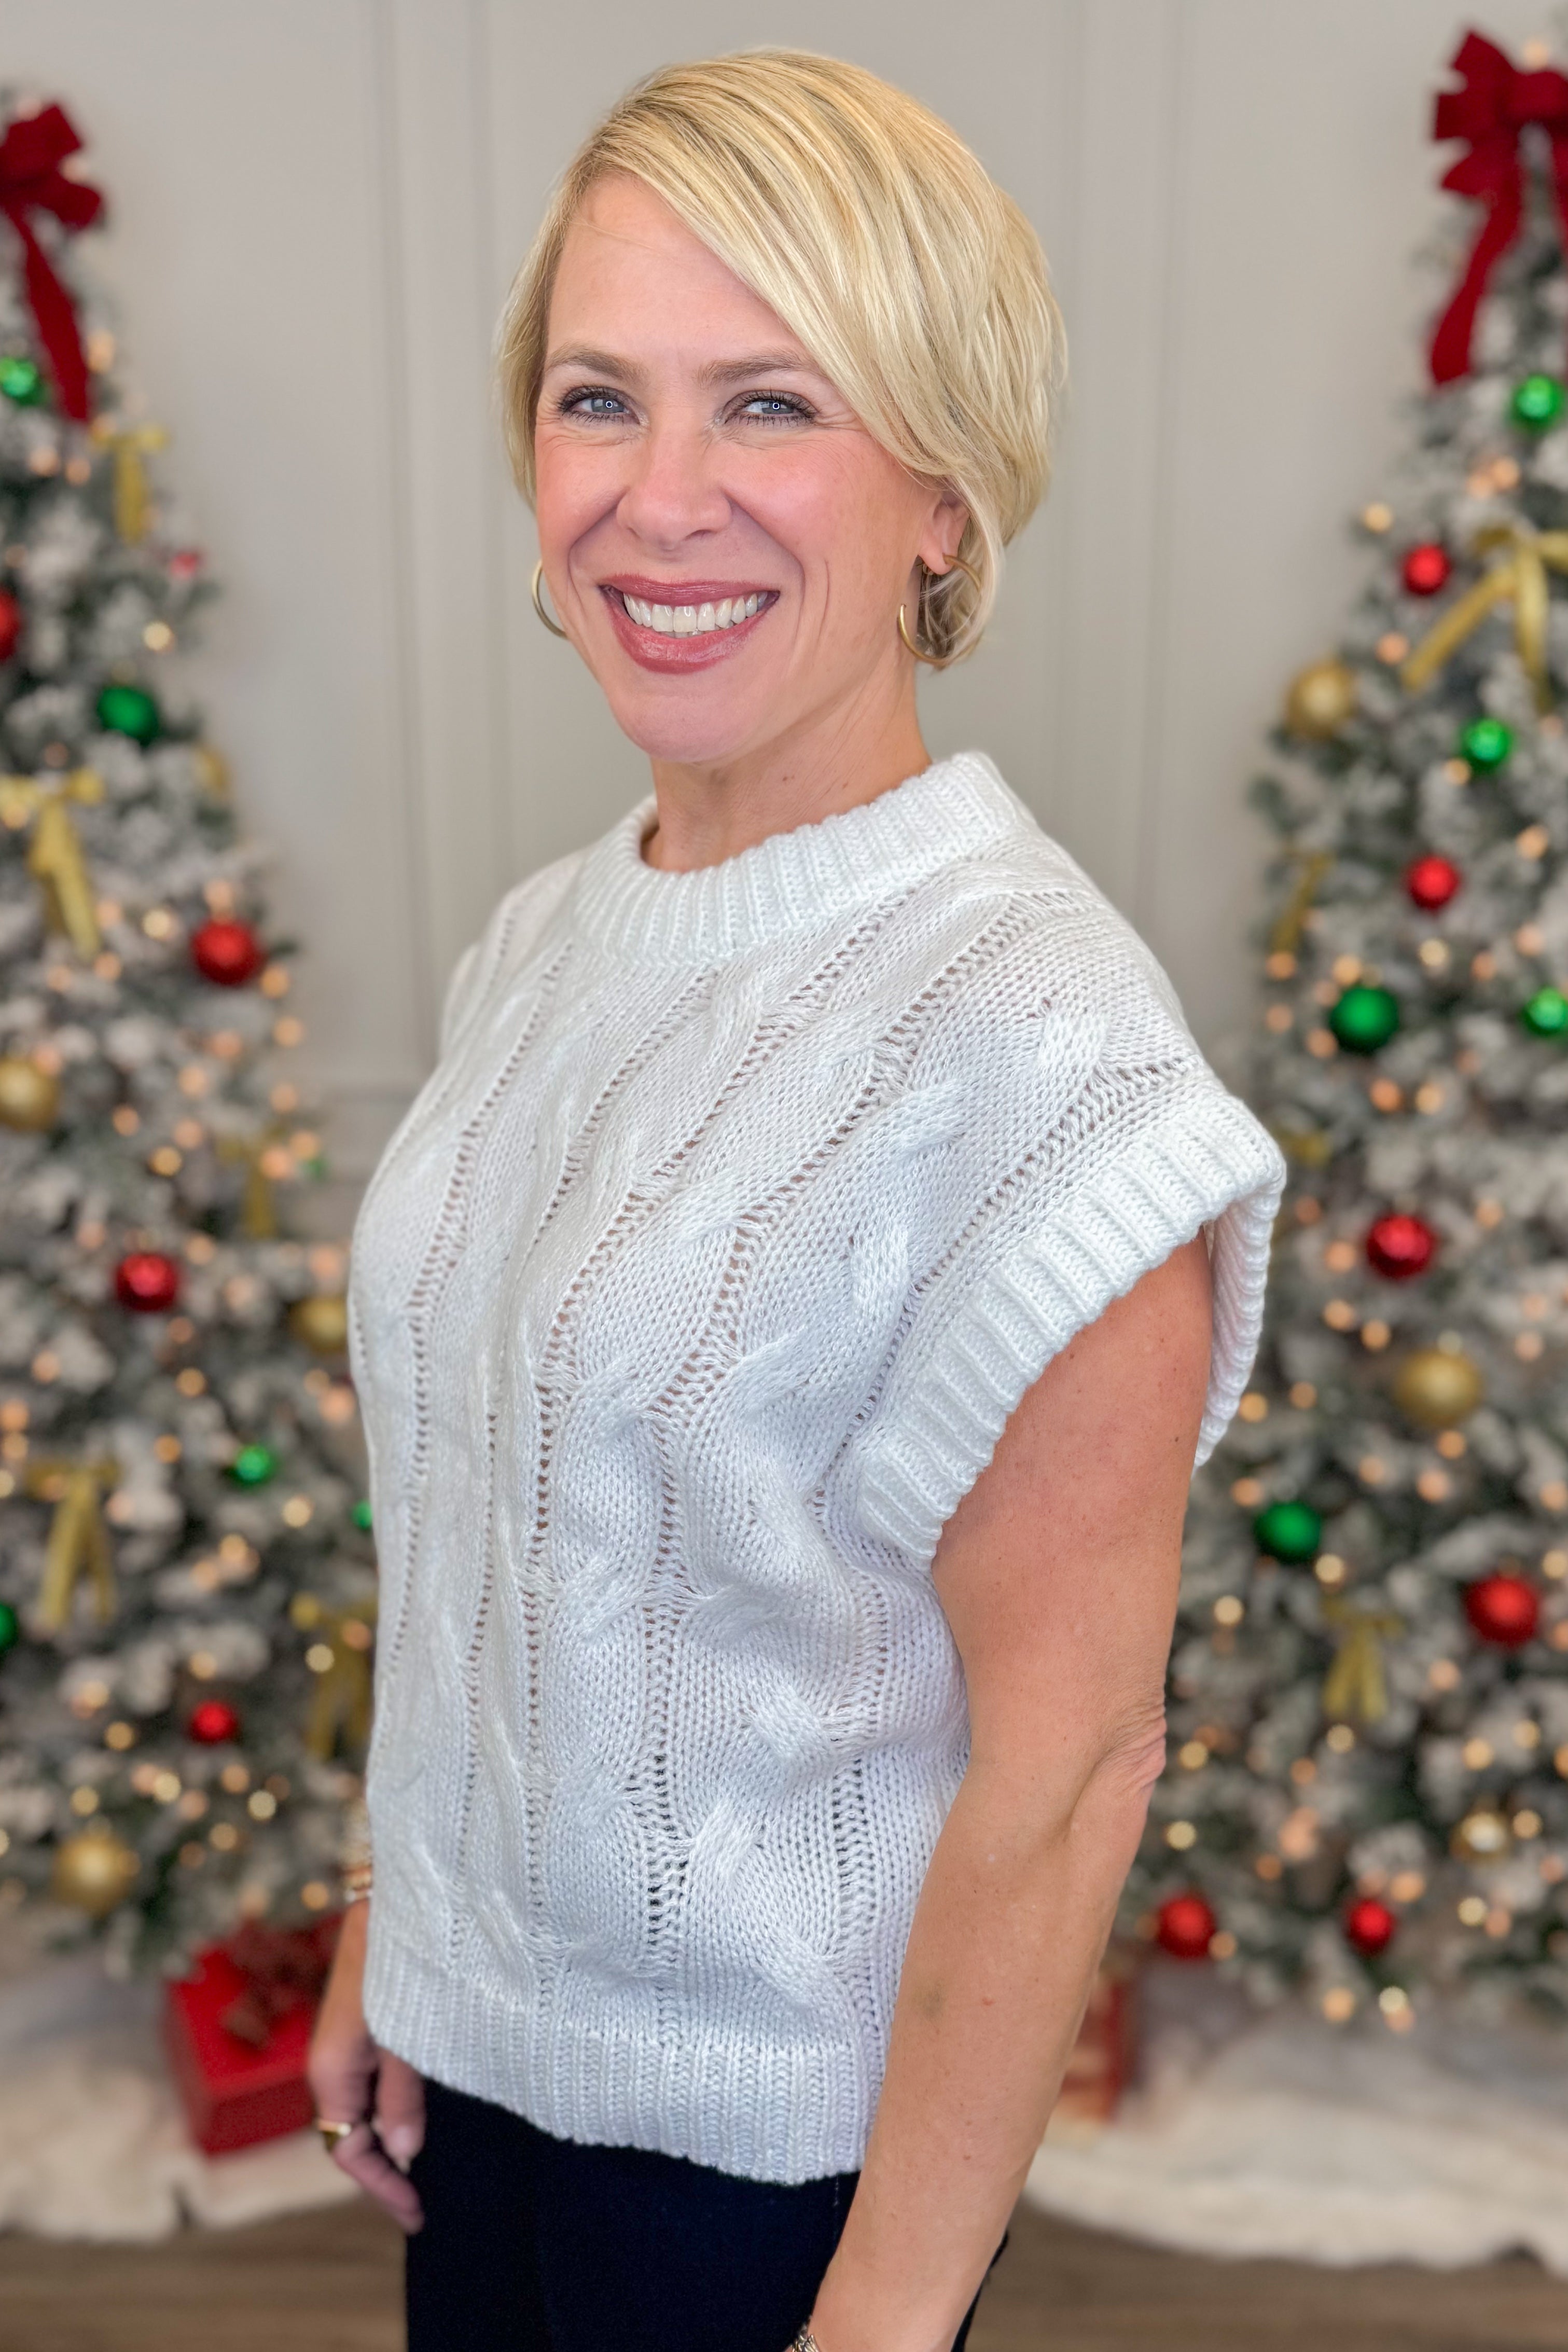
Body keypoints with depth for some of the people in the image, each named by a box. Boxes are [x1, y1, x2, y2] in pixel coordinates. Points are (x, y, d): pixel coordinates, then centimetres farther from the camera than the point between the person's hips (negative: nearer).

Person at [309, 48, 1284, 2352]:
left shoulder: (1029, 1034, -24)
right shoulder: (542, 938, -2)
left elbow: (1067, 1766, -21)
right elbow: (472, 1519, 6)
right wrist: (389, 1926, 11)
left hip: (774, 2129, -6)